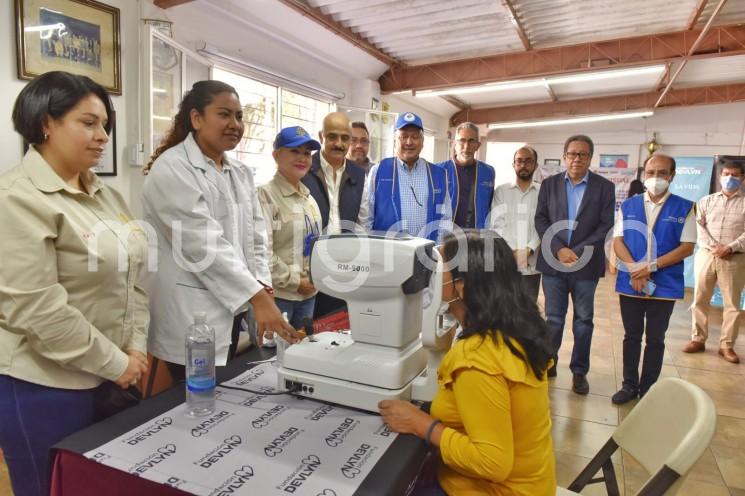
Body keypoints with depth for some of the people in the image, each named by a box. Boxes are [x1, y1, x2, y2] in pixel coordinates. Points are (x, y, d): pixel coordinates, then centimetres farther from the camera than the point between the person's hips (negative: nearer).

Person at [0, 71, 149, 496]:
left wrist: (136, 348, 0)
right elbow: (36, 309, -22)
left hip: (106, 379, 7)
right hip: (46, 387, -7)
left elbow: (133, 276, 9)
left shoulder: (107, 196, 8)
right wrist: (115, 363, -15)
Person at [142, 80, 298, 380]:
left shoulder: (241, 174, 11)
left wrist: (263, 287, -9)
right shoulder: (171, 169, -12)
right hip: (192, 317, -7)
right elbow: (204, 243, -21)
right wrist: (257, 297, -25)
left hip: (232, 309, 7)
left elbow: (256, 238, 7)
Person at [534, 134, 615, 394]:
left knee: (583, 320, 8)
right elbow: (541, 220, 0)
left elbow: (605, 225, -4)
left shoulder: (604, 187, 2)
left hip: (586, 263, -1)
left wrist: (578, 252, -14)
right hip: (553, 261, 1)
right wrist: (559, 249, -12)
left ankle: (579, 370, 20)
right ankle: (548, 363, 24)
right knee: (553, 318, 9)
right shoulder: (549, 184, 6)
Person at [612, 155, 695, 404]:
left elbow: (687, 247, -7)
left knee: (655, 339, 10)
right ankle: (630, 385, 25)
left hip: (664, 285, -2)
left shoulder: (684, 208, -2)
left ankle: (648, 389, 24)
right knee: (631, 336, 12)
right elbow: (617, 242, 0)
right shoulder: (628, 205, 4)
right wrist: (634, 269, -15)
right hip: (629, 282, 2)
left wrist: (651, 266, -17)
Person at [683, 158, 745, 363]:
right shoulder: (706, 201, 12)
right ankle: (698, 339, 15)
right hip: (706, 255, 2)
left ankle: (726, 345, 13)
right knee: (699, 299, 4)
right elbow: (698, 227, 2)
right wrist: (713, 246, -12)